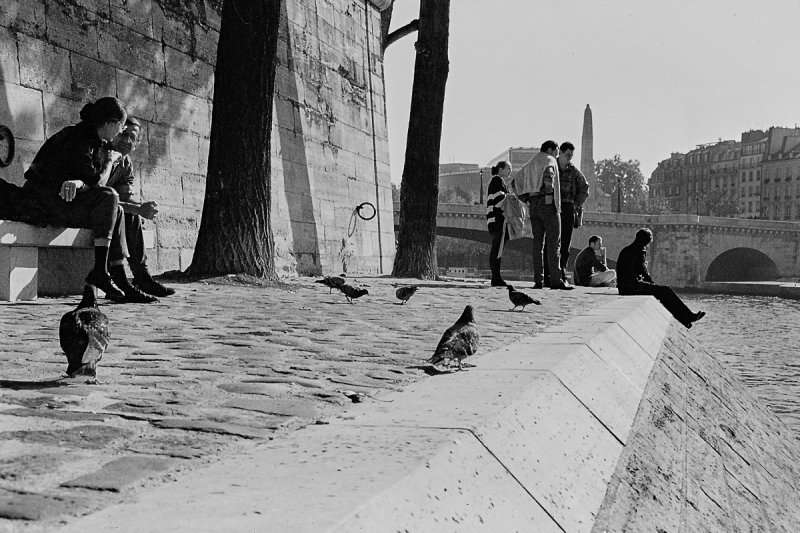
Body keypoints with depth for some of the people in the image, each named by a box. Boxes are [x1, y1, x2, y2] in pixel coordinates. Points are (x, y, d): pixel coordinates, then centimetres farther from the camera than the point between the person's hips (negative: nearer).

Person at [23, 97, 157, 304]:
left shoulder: (99, 143, 13)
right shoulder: (76, 139, -17)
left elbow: (90, 181, 7)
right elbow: (97, 181, -16)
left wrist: (77, 182, -14)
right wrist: (110, 160, 0)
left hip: (62, 199, 9)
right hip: (43, 199, -9)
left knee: (115, 211, -5)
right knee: (108, 198, -23)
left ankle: (121, 283, -11)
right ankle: (100, 270, -24)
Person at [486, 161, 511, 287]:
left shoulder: (495, 181, 26)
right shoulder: (498, 180, -5)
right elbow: (500, 198, -16)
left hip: (494, 219, 11)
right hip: (498, 218, -11)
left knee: (495, 248, 7)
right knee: (498, 247, -13)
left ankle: (495, 278, 6)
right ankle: (496, 278, -17)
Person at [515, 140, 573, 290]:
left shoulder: (529, 165, 22)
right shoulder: (549, 160, -1)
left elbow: (517, 182, 18)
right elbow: (548, 174, -22)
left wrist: (527, 199, 14)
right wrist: (549, 194, -16)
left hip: (534, 205, 7)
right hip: (548, 204, -7)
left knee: (537, 242, 6)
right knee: (554, 242, -8)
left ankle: (538, 279, 1)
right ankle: (555, 279, -13)